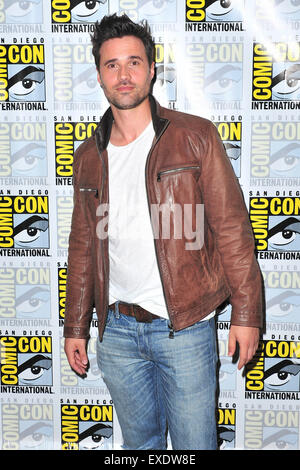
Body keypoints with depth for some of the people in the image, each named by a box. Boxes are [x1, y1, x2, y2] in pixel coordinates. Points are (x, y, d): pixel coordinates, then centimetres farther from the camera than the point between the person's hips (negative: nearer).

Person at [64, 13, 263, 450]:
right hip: (116, 330, 4)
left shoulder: (195, 137, -5)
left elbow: (232, 227, -7)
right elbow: (82, 246, 12)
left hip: (185, 326, -3)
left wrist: (246, 312, -10)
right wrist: (76, 325, 13)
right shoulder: (88, 156, 7)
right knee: (139, 442, 21)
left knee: (194, 444, 11)